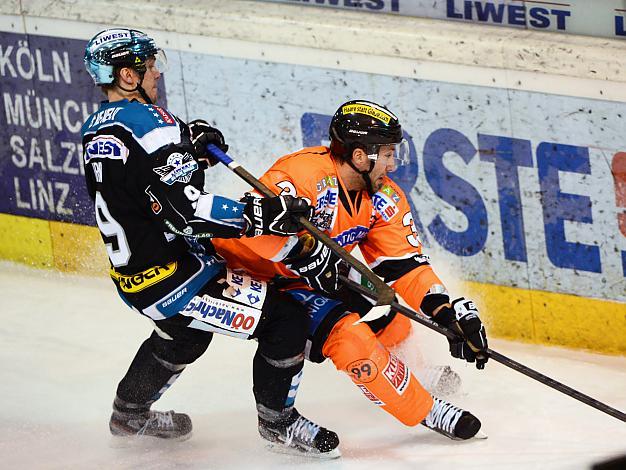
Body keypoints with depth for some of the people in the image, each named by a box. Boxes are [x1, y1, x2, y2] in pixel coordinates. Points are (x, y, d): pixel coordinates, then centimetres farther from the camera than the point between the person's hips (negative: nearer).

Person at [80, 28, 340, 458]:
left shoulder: (97, 129, 7)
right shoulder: (147, 124, -23)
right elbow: (184, 210, -30)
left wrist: (188, 144, 7)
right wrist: (262, 214, -28)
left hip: (133, 270, 10)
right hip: (171, 276, -10)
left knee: (185, 331, 38)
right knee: (286, 316, -7)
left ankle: (130, 413, 51)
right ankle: (278, 422, 8)